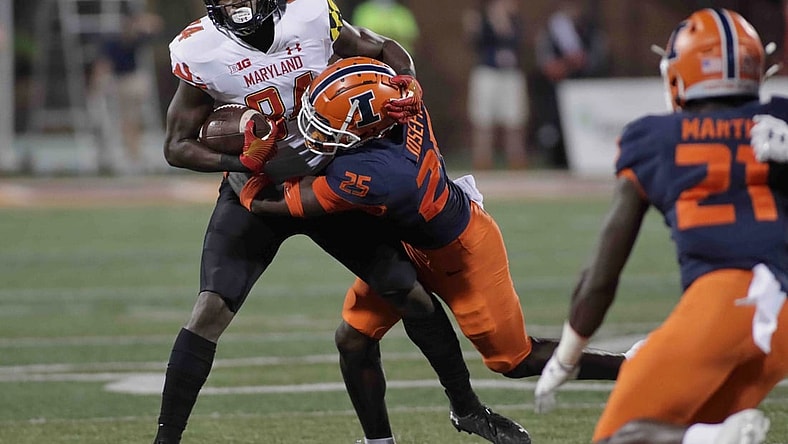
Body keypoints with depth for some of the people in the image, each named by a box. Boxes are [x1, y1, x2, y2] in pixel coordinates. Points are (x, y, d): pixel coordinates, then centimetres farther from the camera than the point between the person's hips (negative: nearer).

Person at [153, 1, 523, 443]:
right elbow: (178, 146, -9)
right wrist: (239, 162, -27)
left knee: (411, 292, 4)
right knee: (212, 309, -19)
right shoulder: (200, 52, -18)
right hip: (256, 191, -2)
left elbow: (385, 50, 2)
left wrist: (409, 84, -20)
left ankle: (468, 407, 24)